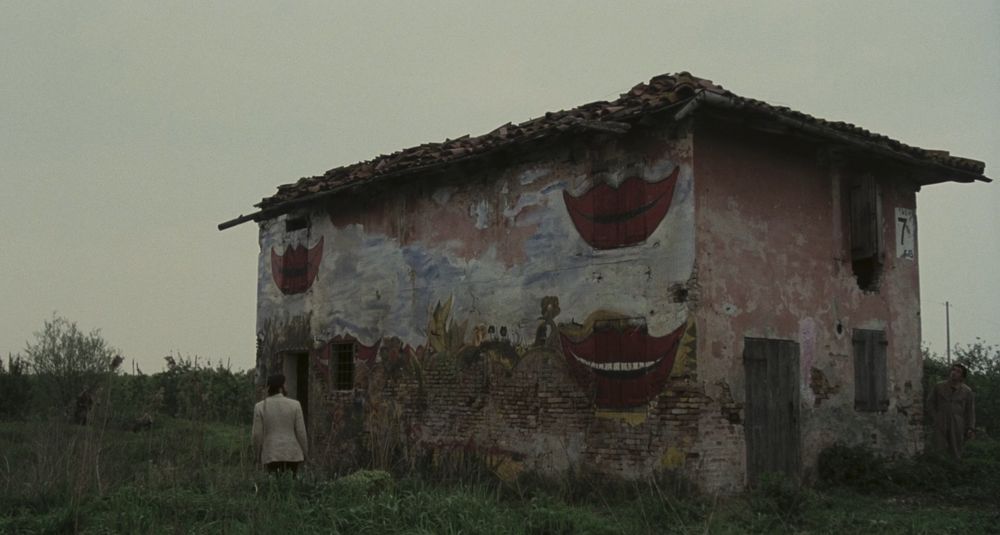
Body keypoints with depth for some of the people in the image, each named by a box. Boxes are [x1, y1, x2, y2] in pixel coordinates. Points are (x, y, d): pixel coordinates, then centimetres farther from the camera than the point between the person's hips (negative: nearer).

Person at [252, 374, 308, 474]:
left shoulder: (260, 407, -4)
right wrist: (304, 454, 7)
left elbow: (257, 434, -4)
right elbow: (301, 432, -4)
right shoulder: (294, 405, -4)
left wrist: (259, 454, 10)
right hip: (292, 453, 0)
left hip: (271, 454, 0)